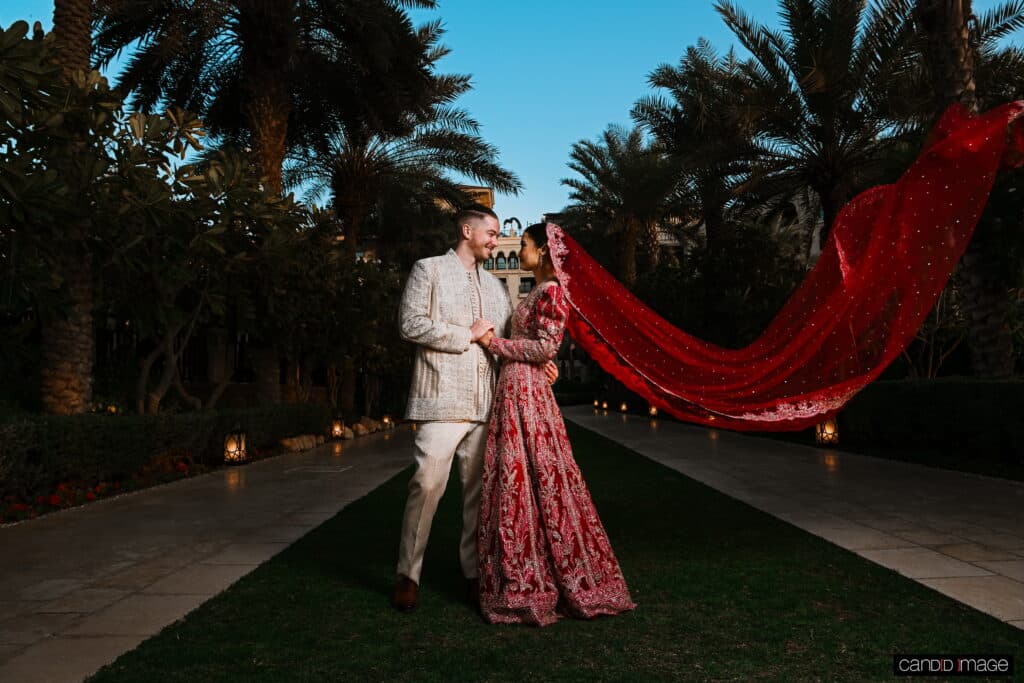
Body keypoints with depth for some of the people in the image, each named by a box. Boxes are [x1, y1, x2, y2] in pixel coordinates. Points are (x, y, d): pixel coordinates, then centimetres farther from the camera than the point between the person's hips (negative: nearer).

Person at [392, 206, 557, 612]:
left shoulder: (495, 285, 22)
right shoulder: (429, 270, 6)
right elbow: (411, 324, -6)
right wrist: (467, 334, -6)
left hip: (484, 405, 5)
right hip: (442, 399, -5)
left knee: (479, 489, 7)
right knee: (428, 484, -9)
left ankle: (474, 572, 16)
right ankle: (408, 575, 4)